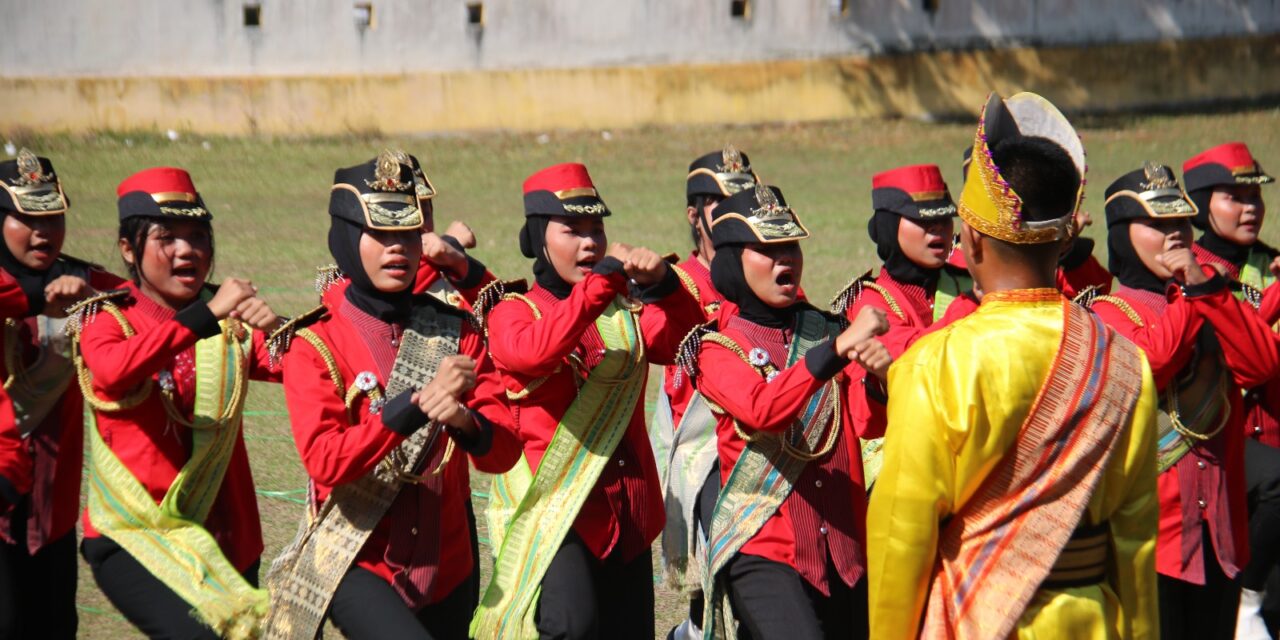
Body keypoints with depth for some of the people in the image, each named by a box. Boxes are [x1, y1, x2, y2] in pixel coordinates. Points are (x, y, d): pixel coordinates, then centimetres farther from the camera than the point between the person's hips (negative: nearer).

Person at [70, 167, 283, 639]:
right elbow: (114, 371, -25)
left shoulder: (231, 323, 8)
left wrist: (275, 331, -29)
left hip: (225, 539, 5)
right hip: (131, 537, -5)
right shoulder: (106, 319, -2)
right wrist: (206, 315, -32)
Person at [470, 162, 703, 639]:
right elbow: (534, 350, -24)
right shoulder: (514, 313, 0)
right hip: (552, 507, -5)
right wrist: (602, 279, -29)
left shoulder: (625, 311, 14)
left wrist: (661, 284, -24)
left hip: (626, 511, 5)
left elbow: (681, 340, -5)